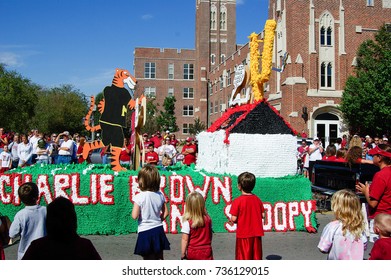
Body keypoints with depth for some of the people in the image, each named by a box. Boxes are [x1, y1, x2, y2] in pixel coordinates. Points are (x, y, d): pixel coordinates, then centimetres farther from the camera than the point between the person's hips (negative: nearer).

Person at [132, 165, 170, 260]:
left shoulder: (139, 197, -17)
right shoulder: (160, 195, -2)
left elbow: (134, 216, -16)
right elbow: (165, 213, 4)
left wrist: (135, 206, 1)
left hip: (145, 231, -4)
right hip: (158, 230, 4)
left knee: (148, 258, 8)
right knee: (159, 258, 19)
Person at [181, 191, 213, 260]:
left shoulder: (187, 222, -15)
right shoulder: (208, 219, -4)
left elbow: (185, 239, -14)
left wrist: (182, 253, -4)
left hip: (192, 252, 0)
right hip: (206, 251, 0)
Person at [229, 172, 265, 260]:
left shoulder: (237, 201, -16)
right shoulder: (257, 199, 0)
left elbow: (233, 219, -17)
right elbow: (262, 215, 3)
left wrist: (231, 219, 4)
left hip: (243, 234, -4)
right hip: (257, 233, 4)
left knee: (244, 257, 7)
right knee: (256, 256, 15)